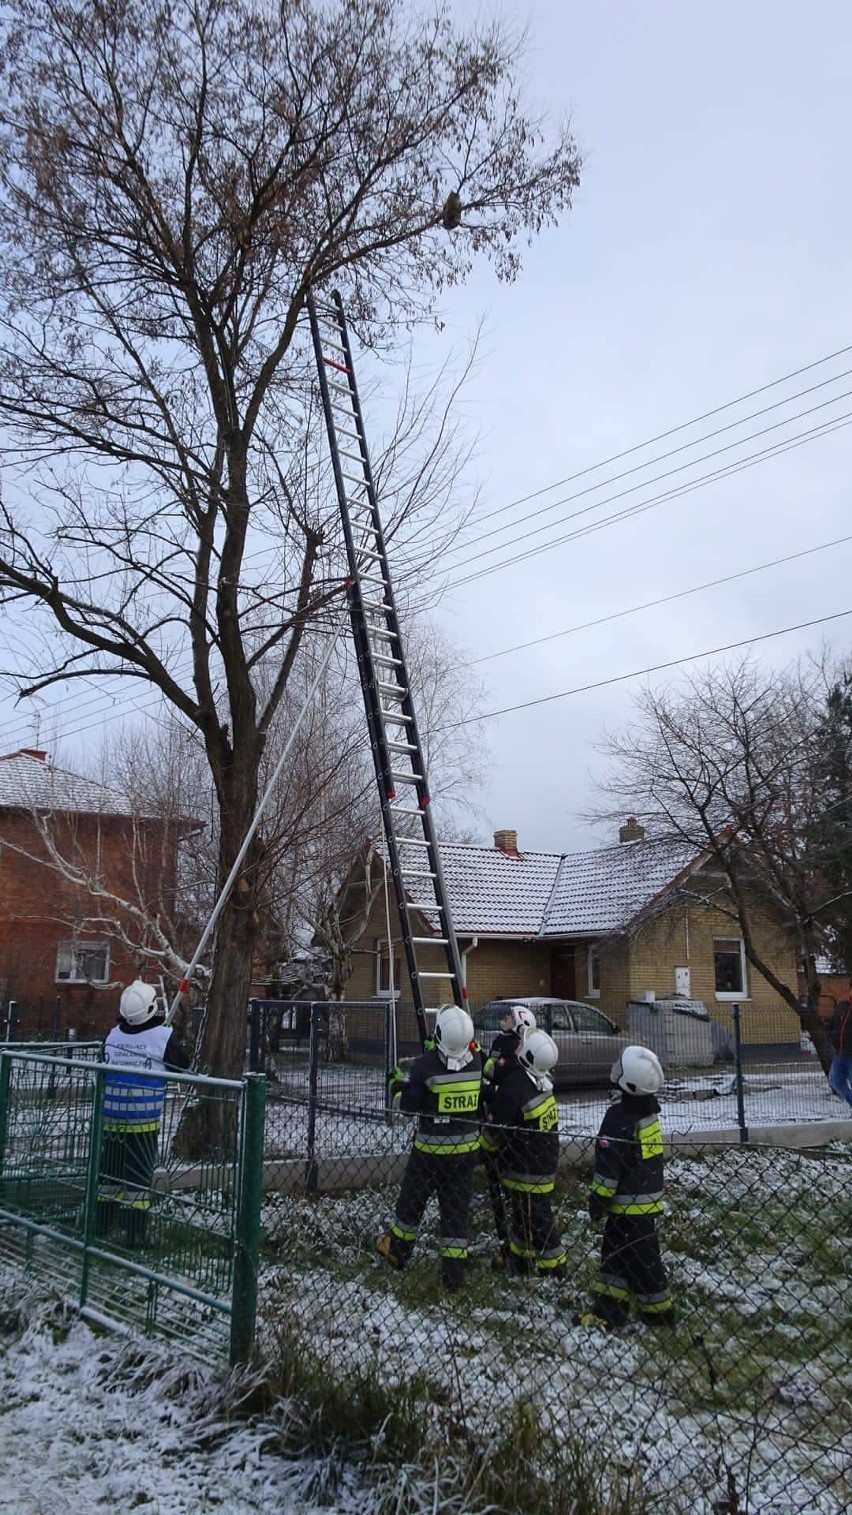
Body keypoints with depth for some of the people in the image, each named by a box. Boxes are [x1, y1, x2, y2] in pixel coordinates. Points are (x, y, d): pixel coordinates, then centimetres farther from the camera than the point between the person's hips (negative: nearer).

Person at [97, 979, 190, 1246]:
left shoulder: (112, 1036, 0)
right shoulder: (163, 1037, -13)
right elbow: (182, 1067, 1)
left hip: (111, 1117, 4)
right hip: (144, 1119, -4)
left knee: (110, 1169, 17)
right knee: (139, 1174, 0)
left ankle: (102, 1223, 26)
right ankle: (135, 1233, 1)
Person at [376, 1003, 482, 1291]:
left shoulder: (425, 1066, -21)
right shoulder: (478, 1062, -9)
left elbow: (408, 1106, -13)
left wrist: (398, 1084, 6)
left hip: (431, 1148, -3)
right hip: (467, 1148, 3)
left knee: (413, 1199, 18)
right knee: (457, 1207, 13)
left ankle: (397, 1250, 37)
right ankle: (454, 1270, 15)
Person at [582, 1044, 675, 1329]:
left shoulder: (620, 1117, -25)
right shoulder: (649, 1108, 2)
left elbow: (608, 1164, -21)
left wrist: (598, 1199, -11)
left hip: (629, 1202, -9)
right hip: (648, 1197, 9)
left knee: (640, 1258, 5)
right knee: (615, 1252, 16)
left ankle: (659, 1310, 16)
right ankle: (610, 1310, 21)